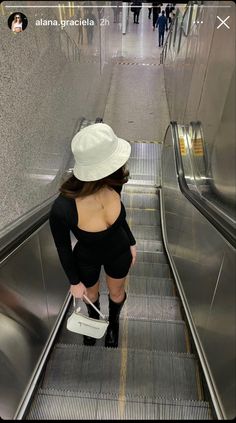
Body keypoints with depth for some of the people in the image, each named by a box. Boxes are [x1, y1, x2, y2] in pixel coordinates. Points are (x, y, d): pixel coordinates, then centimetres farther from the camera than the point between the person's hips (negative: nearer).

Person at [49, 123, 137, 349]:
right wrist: (74, 281, -5)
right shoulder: (62, 209, -41)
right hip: (87, 259, -2)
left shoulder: (112, 183, -30)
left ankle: (113, 322, 66)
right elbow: (63, 248, -20)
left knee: (116, 293, 30)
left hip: (119, 252, 2)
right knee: (90, 294, 31)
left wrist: (131, 242, 7)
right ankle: (94, 319, 69)